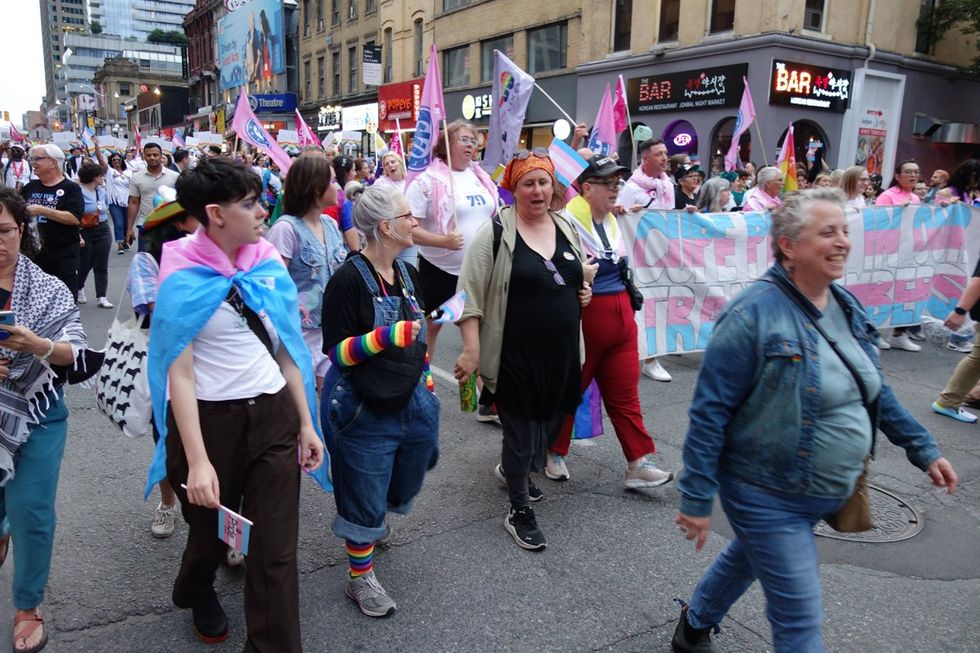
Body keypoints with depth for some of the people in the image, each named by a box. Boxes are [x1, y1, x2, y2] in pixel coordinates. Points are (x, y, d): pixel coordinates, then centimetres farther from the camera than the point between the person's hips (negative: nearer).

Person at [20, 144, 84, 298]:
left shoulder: (71, 188, -6)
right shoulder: (30, 187, 11)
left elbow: (75, 218, -19)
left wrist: (42, 211, -21)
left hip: (64, 256, -5)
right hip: (34, 254, 6)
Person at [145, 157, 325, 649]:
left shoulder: (269, 263, 1)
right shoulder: (183, 280, -12)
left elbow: (285, 350, 6)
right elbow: (180, 373, -15)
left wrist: (306, 424, 6)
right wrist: (197, 461, -21)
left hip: (273, 414, 3)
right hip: (211, 419, -2)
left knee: (276, 551, 3)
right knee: (211, 531, 23)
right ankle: (196, 594, 57)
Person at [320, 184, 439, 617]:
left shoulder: (408, 274, 6)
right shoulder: (349, 279, -17)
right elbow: (337, 350, -17)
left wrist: (425, 379, 18)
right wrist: (387, 336, -30)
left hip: (411, 403, 7)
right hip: (364, 410, -7)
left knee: (403, 483, 22)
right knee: (365, 496, 6)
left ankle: (370, 522, 53)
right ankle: (360, 577, 27)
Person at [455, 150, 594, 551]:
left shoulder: (566, 228, 10)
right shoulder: (495, 233, -10)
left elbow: (582, 273, 26)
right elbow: (470, 293, -13)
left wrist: (585, 288, 4)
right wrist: (471, 349, -20)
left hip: (561, 353, 6)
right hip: (516, 356, -6)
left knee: (550, 424, 17)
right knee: (520, 429, 3)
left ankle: (515, 471, 47)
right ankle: (519, 512, 22)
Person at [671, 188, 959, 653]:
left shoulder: (847, 308, 1)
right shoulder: (753, 315, -24)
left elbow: (873, 388, 16)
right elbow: (709, 412, -22)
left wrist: (922, 448, 14)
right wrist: (696, 500, -20)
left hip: (828, 494, 8)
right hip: (768, 499, -8)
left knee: (748, 559, 27)